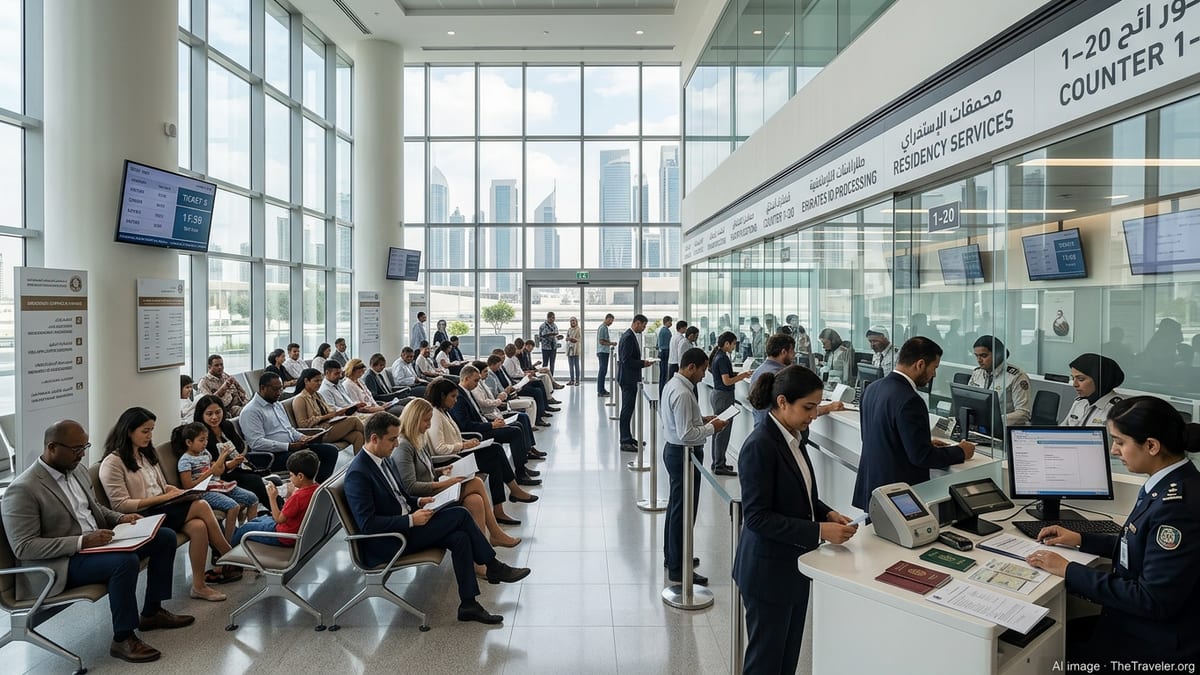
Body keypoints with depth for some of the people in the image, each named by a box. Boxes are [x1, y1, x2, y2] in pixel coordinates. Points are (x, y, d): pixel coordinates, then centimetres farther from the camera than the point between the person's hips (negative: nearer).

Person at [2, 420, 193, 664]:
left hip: (97, 543, 9)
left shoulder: (77, 469, 7)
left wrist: (120, 518, 2)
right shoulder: (22, 490, -17)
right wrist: (82, 542, -27)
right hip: (60, 563, -9)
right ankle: (123, 638, -15)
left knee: (165, 536, 2)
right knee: (126, 561, -34)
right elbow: (23, 547, -20)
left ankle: (152, 611, 12)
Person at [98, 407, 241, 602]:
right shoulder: (112, 463, -7)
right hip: (140, 518, -7)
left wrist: (174, 491, 1)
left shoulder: (147, 454, 18)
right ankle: (229, 558, -10)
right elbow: (121, 505, -13)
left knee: (198, 526, -25)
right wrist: (162, 498, -19)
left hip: (160, 509, 7)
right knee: (201, 506, -23)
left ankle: (199, 585, -16)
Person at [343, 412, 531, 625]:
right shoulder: (358, 473, -20)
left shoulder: (384, 459, 8)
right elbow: (367, 524, -24)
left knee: (460, 538, -15)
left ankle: (468, 604, -5)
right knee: (460, 515, -16)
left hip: (405, 525, 9)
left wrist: (418, 502, 2)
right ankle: (494, 567, -1)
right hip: (387, 544, -9)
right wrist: (411, 520, -24)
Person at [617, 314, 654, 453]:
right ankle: (625, 442, -3)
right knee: (627, 409, -7)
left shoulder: (631, 336, 14)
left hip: (630, 379, 11)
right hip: (628, 379, -11)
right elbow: (626, 360, -24)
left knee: (629, 409, 16)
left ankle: (628, 438, 25)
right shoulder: (628, 337, -19)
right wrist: (643, 363, -16)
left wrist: (642, 362, 10)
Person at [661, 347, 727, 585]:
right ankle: (677, 569, 9)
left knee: (675, 506, 22)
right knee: (683, 511, -1)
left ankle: (673, 556, 37)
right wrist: (711, 428, -14)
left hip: (673, 449, 11)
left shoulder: (672, 385, 7)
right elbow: (686, 433, -27)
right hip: (684, 454, -11)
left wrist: (702, 419, 9)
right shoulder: (682, 393, -25)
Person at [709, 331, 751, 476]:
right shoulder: (722, 358, -18)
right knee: (724, 431, -4)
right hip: (724, 396, -10)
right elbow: (727, 381, -21)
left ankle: (717, 463, 24)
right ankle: (719, 466, 2)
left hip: (717, 394, 10)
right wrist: (743, 376, -10)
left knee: (718, 430, 15)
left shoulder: (718, 356, 11)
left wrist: (741, 375, 8)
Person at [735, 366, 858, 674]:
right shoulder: (760, 446, -23)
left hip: (794, 565, 8)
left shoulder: (793, 437, 4)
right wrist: (819, 531, -25)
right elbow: (757, 516, -24)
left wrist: (828, 513, -2)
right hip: (768, 570, -8)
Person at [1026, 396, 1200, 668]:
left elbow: (1153, 600, -26)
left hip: (1156, 644, -8)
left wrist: (1069, 571, -21)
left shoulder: (1178, 505, -28)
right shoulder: (1169, 485, 0)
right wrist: (1081, 540, 10)